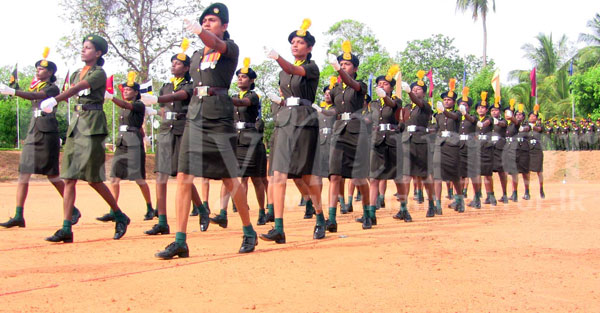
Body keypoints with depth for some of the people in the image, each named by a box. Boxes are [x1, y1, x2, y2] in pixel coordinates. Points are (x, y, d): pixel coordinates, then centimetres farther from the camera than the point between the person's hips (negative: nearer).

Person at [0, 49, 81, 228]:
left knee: (52, 176, -3)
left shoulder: (52, 88, -6)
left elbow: (34, 96, -23)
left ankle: (73, 210, 11)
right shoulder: (36, 87, 21)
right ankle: (19, 216, -2)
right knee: (23, 173, -1)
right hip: (32, 133, 7)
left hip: (47, 134, -7)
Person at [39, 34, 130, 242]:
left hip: (93, 125, -7)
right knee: (69, 178, -1)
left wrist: (55, 99, -33)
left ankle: (119, 216, 11)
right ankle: (66, 229, -1)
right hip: (75, 124, 7)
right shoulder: (76, 74, 19)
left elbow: (78, 88, -20)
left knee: (93, 178, -7)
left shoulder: (99, 73, -5)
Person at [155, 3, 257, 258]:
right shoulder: (196, 56, 19)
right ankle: (180, 241, -2)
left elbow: (215, 43, -22)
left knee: (229, 180, 0)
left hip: (219, 117, -5)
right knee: (183, 177, -4)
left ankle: (249, 232, 18)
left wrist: (200, 32, -41)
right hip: (194, 116, 6)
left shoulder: (230, 48, 2)